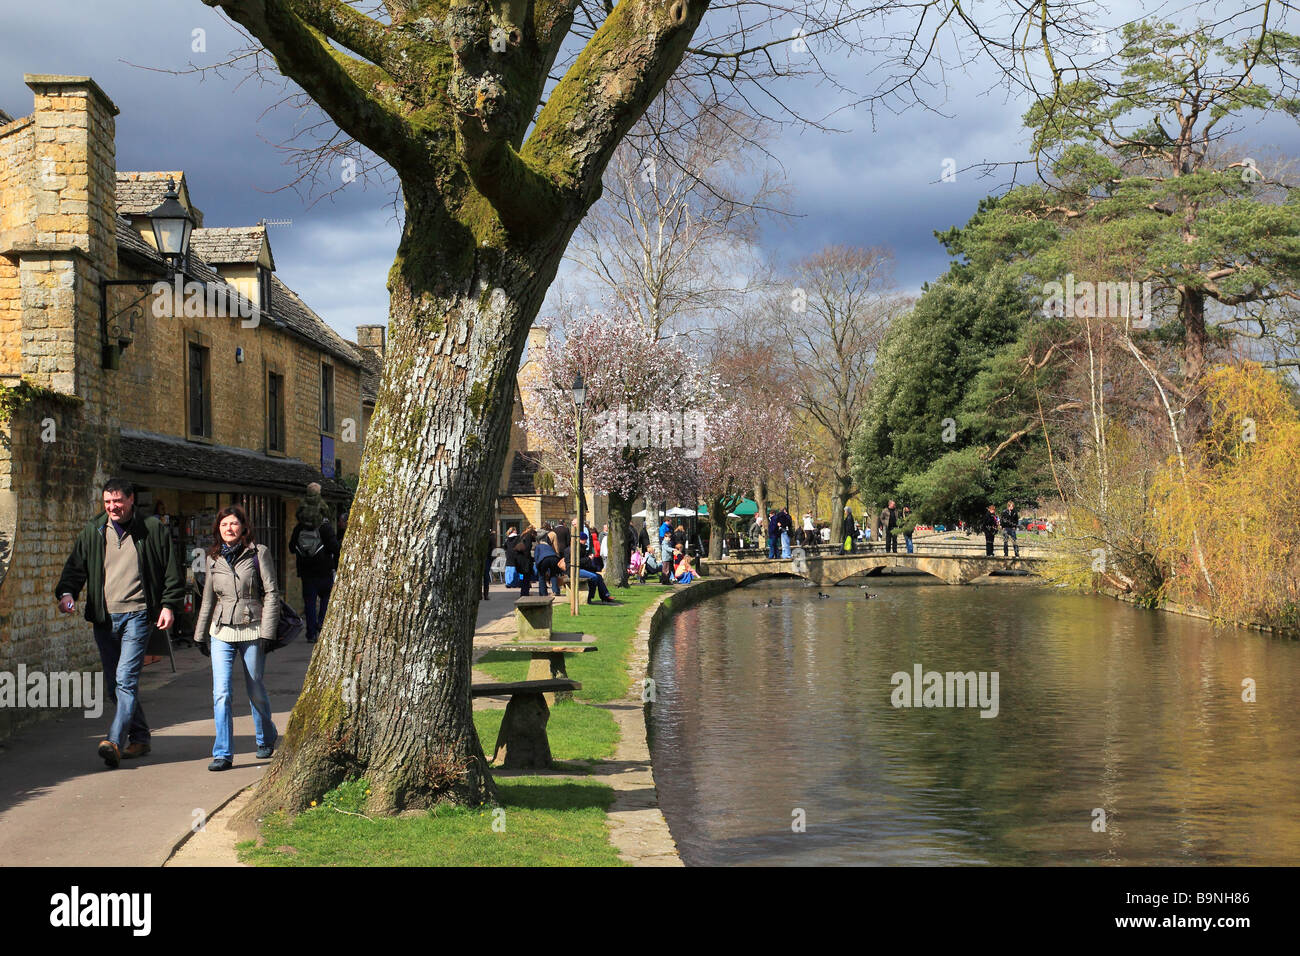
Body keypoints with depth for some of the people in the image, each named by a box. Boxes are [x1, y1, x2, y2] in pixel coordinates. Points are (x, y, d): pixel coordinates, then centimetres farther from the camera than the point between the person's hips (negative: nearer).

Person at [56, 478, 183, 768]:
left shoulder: (153, 530, 2)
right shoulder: (92, 533, 11)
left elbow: (171, 571, 5)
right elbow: (75, 566, 9)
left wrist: (169, 605, -3)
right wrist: (66, 592, -11)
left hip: (137, 614, -5)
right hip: (104, 617, 5)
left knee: (126, 678, -15)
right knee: (113, 684, 9)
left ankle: (115, 741, -21)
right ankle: (139, 739, 21)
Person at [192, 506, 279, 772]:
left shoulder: (259, 553, -2)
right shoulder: (214, 558, 9)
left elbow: (271, 593, -4)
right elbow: (208, 599, 18)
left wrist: (267, 631, -10)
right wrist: (200, 634, 19)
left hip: (252, 630, -3)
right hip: (221, 632, 3)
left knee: (255, 690, 9)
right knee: (221, 693, -8)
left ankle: (266, 739, 33)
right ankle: (223, 754, -4)